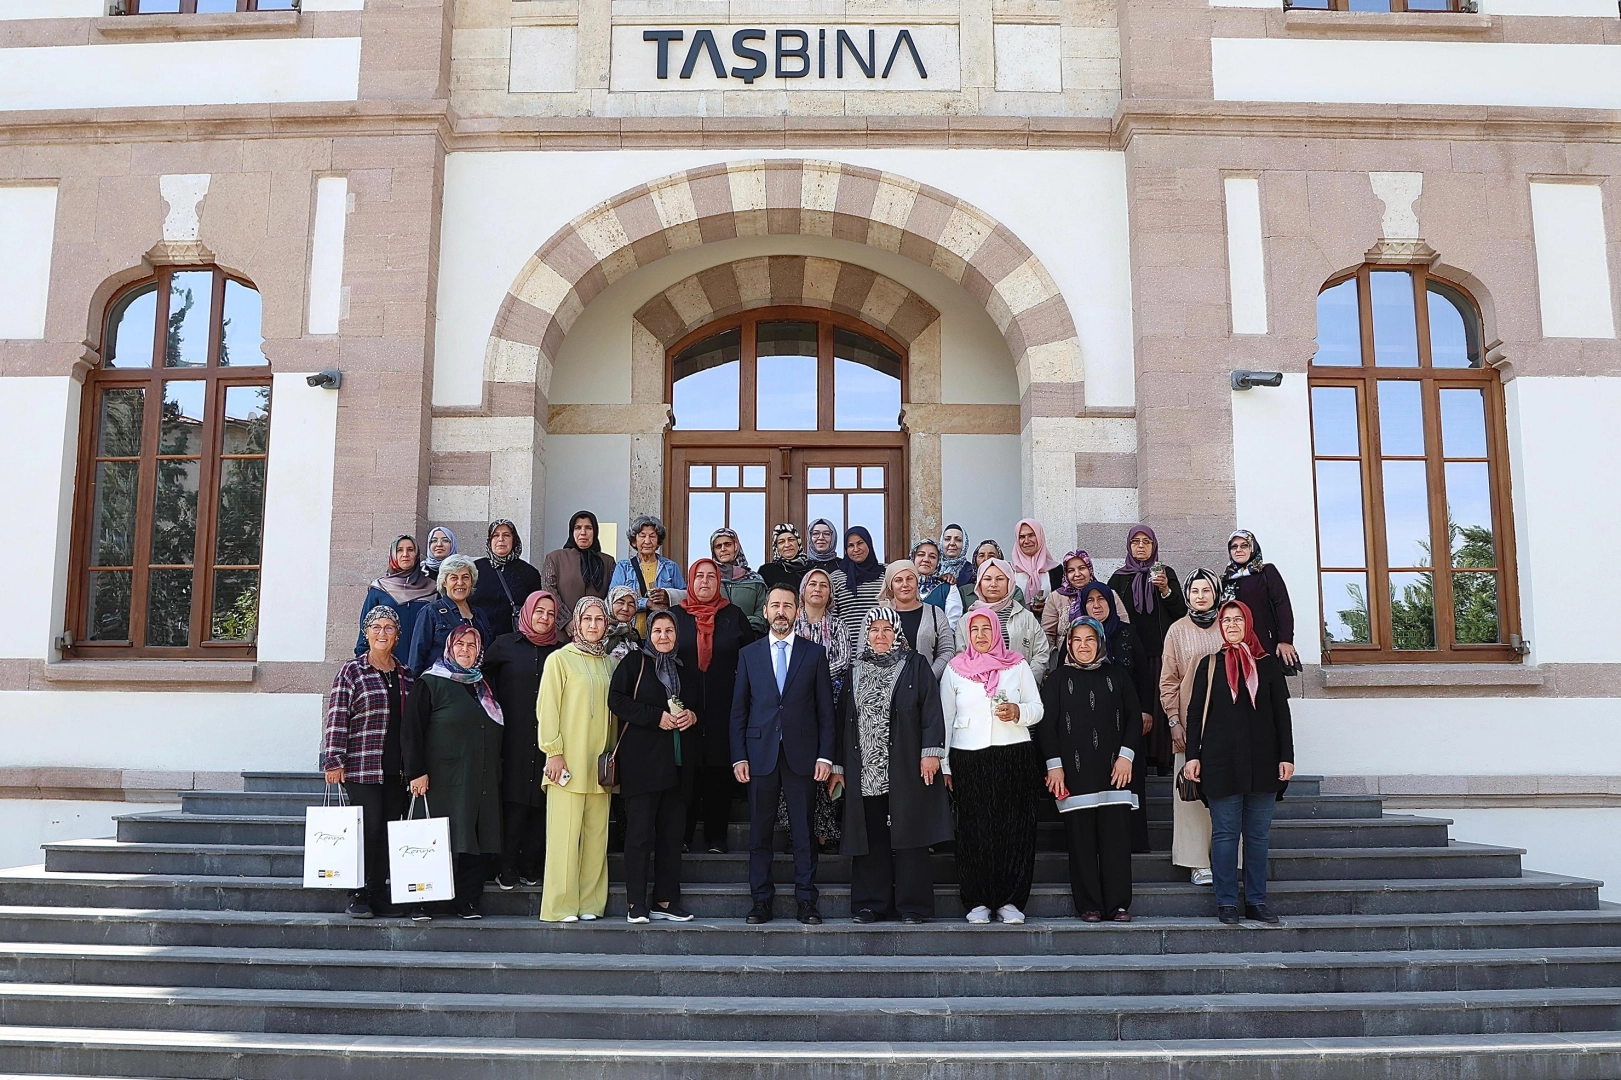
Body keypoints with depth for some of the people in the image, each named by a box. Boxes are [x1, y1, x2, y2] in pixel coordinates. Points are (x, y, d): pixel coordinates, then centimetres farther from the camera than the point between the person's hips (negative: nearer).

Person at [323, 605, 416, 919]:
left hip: (397, 770, 5)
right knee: (368, 829, -7)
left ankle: (380, 894, 14)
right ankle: (358, 896, 5)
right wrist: (334, 761, -13)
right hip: (362, 768, -5)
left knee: (390, 832, 5)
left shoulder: (406, 675, 14)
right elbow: (337, 718, -6)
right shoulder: (351, 671, -1)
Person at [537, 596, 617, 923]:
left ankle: (590, 902, 11)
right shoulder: (560, 659, 0)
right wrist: (553, 752, -10)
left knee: (596, 834, 5)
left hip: (600, 762, 5)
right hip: (569, 761, -5)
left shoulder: (609, 663, 15)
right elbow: (547, 708, -3)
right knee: (564, 833, -5)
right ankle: (561, 905, 1)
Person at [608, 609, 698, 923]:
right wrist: (657, 717, -14)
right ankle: (635, 903, 0)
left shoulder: (682, 668, 18)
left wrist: (692, 716, 2)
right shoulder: (634, 662, 2)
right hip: (642, 758, -5)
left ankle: (666, 900, 11)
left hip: (677, 759, 5)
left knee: (673, 830, 5)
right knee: (640, 830, -6)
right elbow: (616, 700, -7)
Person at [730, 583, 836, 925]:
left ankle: (806, 900, 10)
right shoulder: (748, 654, 10)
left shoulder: (814, 653, 7)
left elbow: (825, 708, 4)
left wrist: (826, 755, -4)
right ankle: (761, 900, 14)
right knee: (760, 832, 5)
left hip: (802, 755, -1)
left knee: (804, 831, 2)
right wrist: (739, 756, 0)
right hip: (760, 754, 1)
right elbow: (739, 710, 8)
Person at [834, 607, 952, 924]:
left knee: (909, 838, -2)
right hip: (864, 770, 3)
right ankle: (871, 904, 10)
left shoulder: (916, 666, 5)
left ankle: (912, 906, 4)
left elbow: (931, 710, -2)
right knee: (870, 838, 3)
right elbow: (843, 719, 15)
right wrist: (837, 765, 11)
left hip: (907, 767, -3)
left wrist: (930, 752, -12)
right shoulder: (855, 672, 15)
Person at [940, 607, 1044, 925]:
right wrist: (944, 764, 5)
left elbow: (1037, 708, 10)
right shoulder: (954, 668, 10)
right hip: (968, 758, 0)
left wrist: (1017, 712, -12)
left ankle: (1010, 901, 4)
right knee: (973, 831, -2)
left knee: (1015, 829, -3)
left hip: (1014, 756, 0)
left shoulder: (1017, 665, 11)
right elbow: (944, 718, 10)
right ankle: (978, 902, 6)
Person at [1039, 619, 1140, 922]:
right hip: (1074, 773, -1)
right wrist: (1054, 765, -5)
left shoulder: (1116, 676, 12)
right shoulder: (1058, 680, 8)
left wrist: (1126, 755, -2)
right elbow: (1046, 725, 4)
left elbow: (1134, 717, 10)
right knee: (1081, 840, -1)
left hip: (1114, 771, 1)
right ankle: (1088, 905, 6)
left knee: (1116, 838, -3)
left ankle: (1118, 905, 3)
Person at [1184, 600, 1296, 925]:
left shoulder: (1268, 663, 8)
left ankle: (1256, 899, 14)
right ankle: (1226, 901, 7)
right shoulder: (1210, 664, 6)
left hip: (1262, 761, 1)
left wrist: (1287, 755, -1)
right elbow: (1195, 712, 4)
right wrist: (1192, 755, -3)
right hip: (1221, 761, -1)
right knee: (1224, 833, 1)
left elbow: (1281, 713, 7)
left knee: (1259, 834, 6)